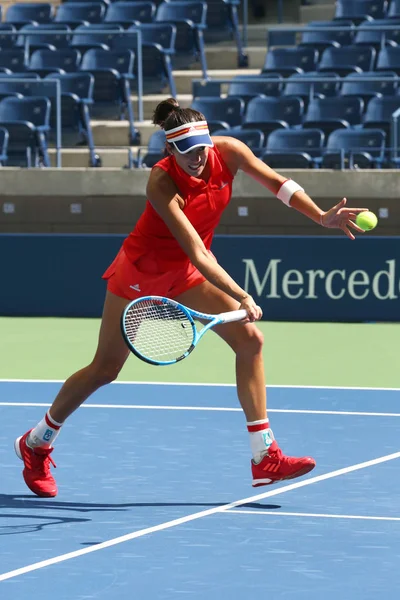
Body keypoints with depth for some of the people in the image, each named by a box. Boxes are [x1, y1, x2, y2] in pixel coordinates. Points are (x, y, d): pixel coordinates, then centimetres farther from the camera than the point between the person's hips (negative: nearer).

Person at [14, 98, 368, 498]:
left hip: (186, 273, 5)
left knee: (249, 339, -11)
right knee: (104, 370, 3)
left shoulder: (228, 153, -20)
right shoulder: (162, 182, -34)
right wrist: (242, 298, -47)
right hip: (140, 270, -5)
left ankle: (264, 458, -8)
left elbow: (276, 182, -4)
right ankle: (35, 444, 25)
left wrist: (322, 217, -16)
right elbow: (198, 253, -39)